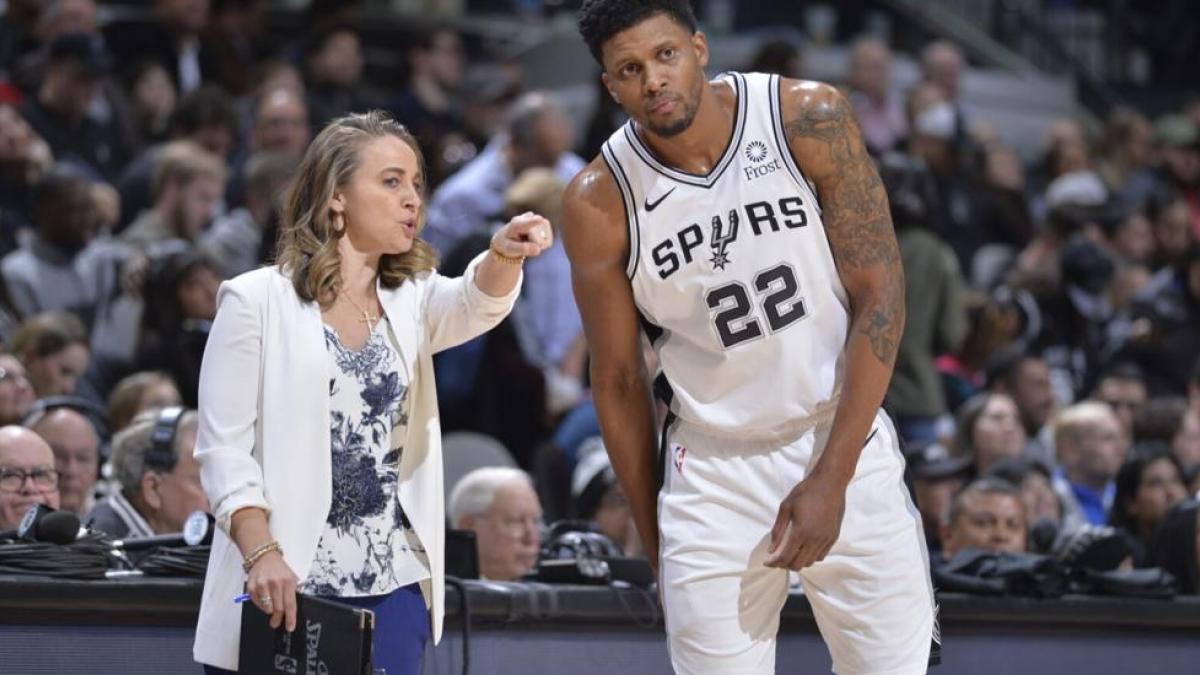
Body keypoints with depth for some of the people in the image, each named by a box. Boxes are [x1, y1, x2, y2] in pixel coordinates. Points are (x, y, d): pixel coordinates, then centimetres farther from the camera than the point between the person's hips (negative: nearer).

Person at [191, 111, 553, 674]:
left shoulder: (411, 300, 12)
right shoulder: (256, 301, -1)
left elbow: (474, 304, -11)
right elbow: (223, 447, -5)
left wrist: (503, 255, -34)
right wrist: (261, 553, -19)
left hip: (393, 586, 4)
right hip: (287, 585, -4)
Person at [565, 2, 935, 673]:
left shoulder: (810, 120, -11)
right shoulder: (598, 205, -9)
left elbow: (880, 296, -9)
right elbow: (619, 381, 2)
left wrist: (830, 478, -14)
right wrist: (656, 541, 6)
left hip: (845, 442, 0)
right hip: (713, 475, 0)